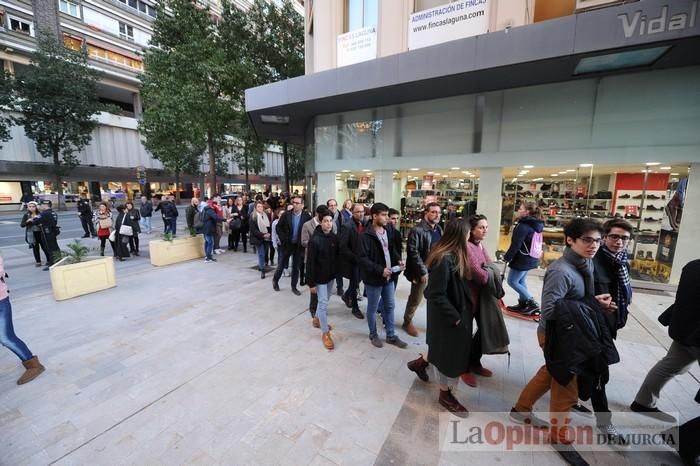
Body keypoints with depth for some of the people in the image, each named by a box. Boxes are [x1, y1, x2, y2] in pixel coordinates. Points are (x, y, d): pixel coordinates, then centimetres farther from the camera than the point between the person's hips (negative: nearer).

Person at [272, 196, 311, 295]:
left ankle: (294, 287, 25)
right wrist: (283, 239, -10)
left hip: (299, 245, 0)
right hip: (287, 244, 0)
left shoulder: (307, 216, -7)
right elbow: (278, 227, -2)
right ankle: (275, 280, 39)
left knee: (296, 267, 10)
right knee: (281, 264, 14)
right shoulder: (286, 214, -6)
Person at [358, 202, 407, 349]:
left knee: (389, 307, 17)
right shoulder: (366, 235, -19)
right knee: (372, 308, 12)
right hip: (374, 278, -7)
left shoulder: (388, 231, 3)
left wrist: (398, 260, -2)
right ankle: (373, 335, 33)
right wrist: (380, 270, -25)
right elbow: (363, 259, -22)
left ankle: (391, 336, 34)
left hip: (389, 276, 7)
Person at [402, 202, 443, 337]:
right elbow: (413, 252, -19)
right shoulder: (417, 230, -16)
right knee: (415, 299, 9)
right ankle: (407, 322, 29)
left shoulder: (439, 229, 8)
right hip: (422, 271, -6)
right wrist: (423, 271, -19)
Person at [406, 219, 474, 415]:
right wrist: (454, 317, -19)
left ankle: (420, 362, 48)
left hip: (458, 311, 9)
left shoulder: (453, 255, 1)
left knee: (446, 349, 26)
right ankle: (445, 395, 35)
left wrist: (460, 313, 8)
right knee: (450, 354, 11)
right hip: (448, 317, -9)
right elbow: (437, 294, -28)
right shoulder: (444, 259, -29)